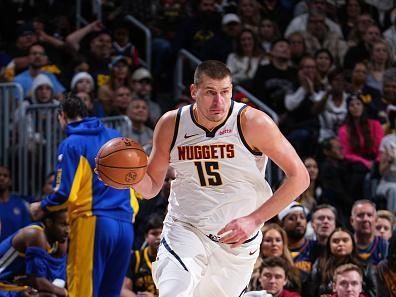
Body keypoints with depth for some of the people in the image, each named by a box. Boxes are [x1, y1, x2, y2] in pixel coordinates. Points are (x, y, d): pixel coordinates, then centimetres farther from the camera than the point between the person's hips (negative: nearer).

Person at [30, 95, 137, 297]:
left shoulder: (71, 144, -2)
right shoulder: (115, 137, 15)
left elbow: (66, 193, -7)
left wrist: (42, 207, 9)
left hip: (93, 224, -6)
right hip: (125, 225, 6)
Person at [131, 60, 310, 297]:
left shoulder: (252, 122, -15)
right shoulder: (171, 124, -6)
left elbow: (299, 177, -12)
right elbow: (152, 187, 6)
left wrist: (255, 220, -19)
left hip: (237, 238, 0)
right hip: (184, 230, 0)